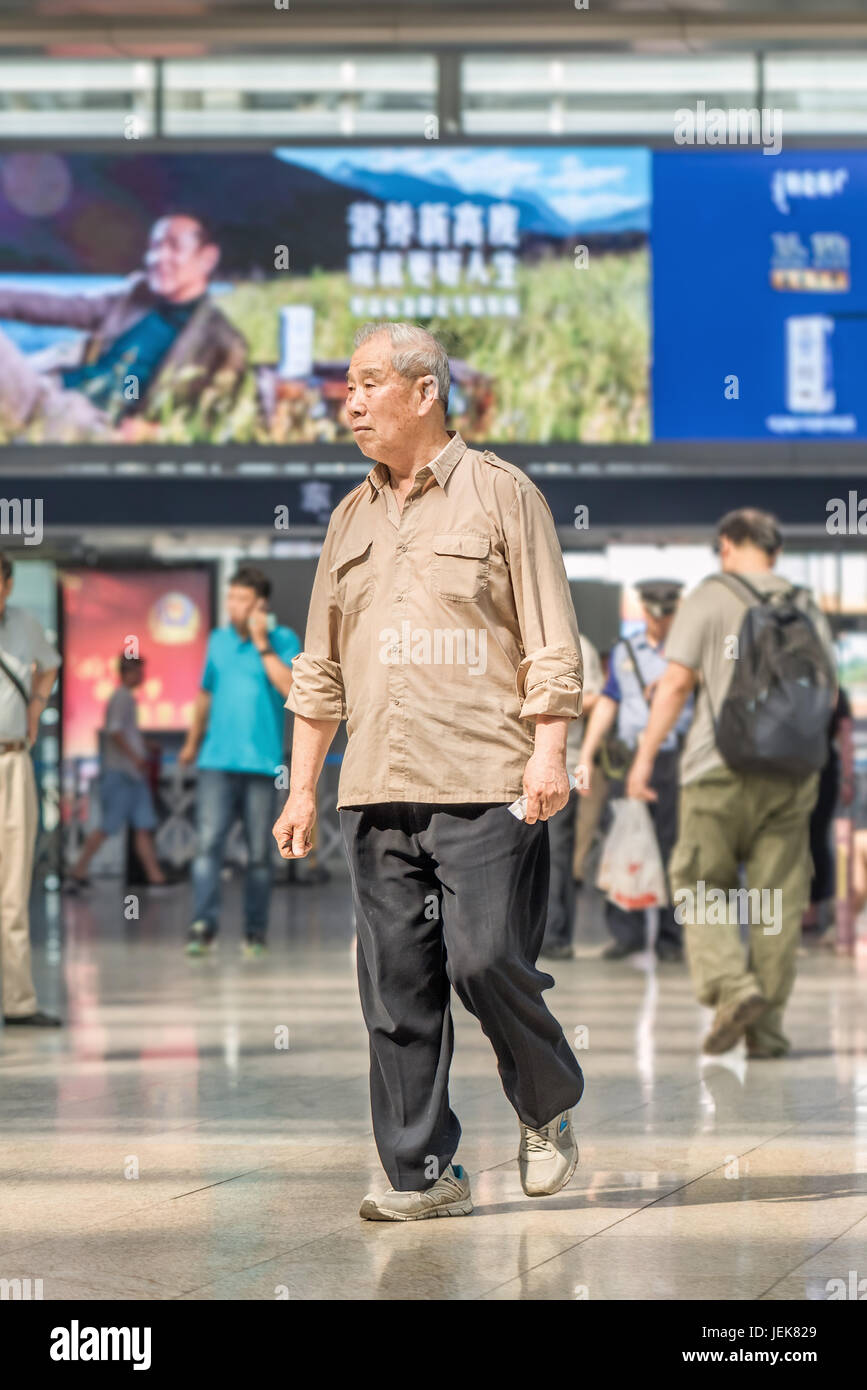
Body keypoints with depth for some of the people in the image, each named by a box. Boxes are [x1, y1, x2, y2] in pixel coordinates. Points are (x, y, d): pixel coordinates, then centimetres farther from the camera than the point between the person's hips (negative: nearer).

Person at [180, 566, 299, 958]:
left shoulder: (283, 640, 1)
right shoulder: (218, 640, 12)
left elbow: (290, 688, -15)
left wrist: (262, 645, -15)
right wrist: (193, 741, 33)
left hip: (261, 762, -2)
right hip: (217, 760, 2)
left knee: (259, 852, 4)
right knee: (207, 841, -12)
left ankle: (255, 929, 13)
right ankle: (203, 925, -17)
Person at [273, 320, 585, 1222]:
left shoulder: (500, 494, 2)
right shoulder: (351, 518, 17)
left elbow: (550, 641, -2)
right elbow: (320, 667, 20)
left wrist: (549, 751, -13)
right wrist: (302, 789, 14)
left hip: (485, 783, -5)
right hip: (375, 790, 5)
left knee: (486, 960, -10)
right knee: (396, 985, 1)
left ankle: (547, 1109, 16)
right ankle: (424, 1173, 6)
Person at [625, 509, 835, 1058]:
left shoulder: (709, 599, -1)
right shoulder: (805, 606, 11)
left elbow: (676, 683, -6)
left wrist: (646, 756, -2)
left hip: (721, 768, -3)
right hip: (792, 772, 3)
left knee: (702, 886, 6)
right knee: (778, 899, 5)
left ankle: (732, 987, -15)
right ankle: (768, 1028, 4)